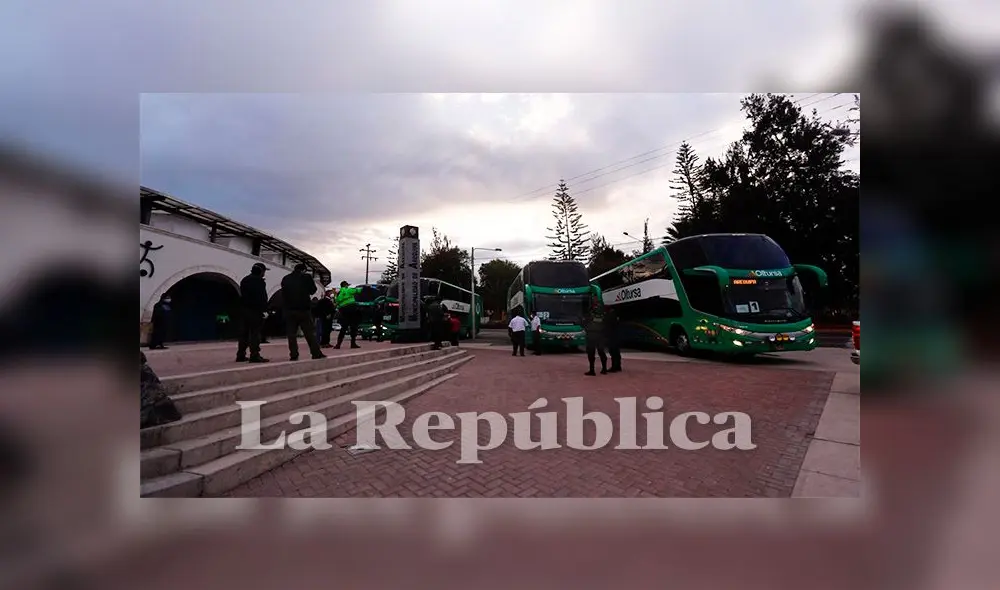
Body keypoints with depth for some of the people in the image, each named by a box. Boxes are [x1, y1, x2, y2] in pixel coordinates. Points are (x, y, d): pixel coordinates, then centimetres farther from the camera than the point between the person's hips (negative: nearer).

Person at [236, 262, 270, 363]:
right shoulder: (259, 281, -10)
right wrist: (264, 309, -12)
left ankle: (240, 355, 15)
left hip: (244, 309, 8)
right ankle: (254, 355, -11)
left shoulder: (244, 280, 18)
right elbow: (262, 297, -15)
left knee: (244, 333, 12)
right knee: (255, 333, -8)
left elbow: (241, 295, 20)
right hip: (255, 310, -8)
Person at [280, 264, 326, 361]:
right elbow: (313, 290, 6)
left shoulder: (285, 279, 8)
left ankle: (293, 355, 0)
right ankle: (316, 353, 2)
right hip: (303, 309, -2)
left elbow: (283, 292, 17)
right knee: (310, 332, 2)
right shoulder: (306, 277, -3)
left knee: (291, 333, 5)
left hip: (288, 309, 3)